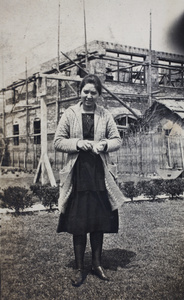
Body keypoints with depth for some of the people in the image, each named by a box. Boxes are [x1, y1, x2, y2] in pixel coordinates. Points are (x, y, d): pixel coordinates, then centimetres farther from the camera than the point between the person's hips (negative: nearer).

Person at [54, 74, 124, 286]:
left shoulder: (105, 115, 5)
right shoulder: (70, 114, 0)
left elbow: (116, 140, 7)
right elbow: (58, 141, 0)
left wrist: (105, 144, -13)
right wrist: (77, 143, -16)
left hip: (100, 174, 2)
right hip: (77, 174, -1)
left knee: (99, 222, 10)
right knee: (78, 224, 5)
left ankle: (97, 264, 28)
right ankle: (79, 268, 21)